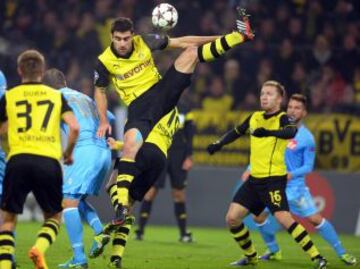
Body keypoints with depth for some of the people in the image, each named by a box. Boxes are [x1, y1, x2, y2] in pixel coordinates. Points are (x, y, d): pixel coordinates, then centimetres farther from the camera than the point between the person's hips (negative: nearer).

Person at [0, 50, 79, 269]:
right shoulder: (57, 96, 15)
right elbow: (74, 128, 3)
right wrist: (69, 153, 18)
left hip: (18, 160, 0)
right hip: (49, 162, 0)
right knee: (54, 217, 17)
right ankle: (40, 247, -13)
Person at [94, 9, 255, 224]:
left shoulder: (144, 42, -5)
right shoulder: (105, 62, -9)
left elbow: (179, 42, 2)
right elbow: (100, 91, 8)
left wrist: (217, 39, 0)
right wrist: (104, 122, 0)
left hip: (162, 91, 3)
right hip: (139, 106, -3)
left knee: (191, 51, -8)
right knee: (130, 146, -27)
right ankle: (122, 203, -29)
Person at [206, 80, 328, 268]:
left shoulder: (282, 119, -9)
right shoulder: (254, 117, 11)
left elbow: (291, 132, -32)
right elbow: (236, 132, 29)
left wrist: (268, 132, -49)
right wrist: (219, 144, 13)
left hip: (274, 178, -7)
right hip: (254, 179, 7)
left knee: (283, 218, -24)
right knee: (232, 218, 2)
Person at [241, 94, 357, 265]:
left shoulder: (307, 138, -12)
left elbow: (308, 167, -8)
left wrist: (291, 174, -25)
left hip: (294, 186, -4)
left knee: (315, 219, -8)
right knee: (258, 217, -2)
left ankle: (341, 253, 4)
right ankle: (274, 251, 20)